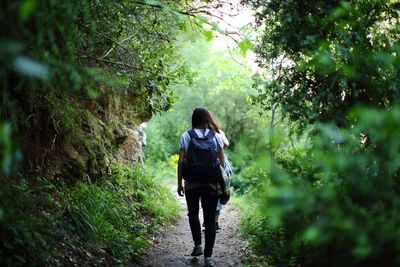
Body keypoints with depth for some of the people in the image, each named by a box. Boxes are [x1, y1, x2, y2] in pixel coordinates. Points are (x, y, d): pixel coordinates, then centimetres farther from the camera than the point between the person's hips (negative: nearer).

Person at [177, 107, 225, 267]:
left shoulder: (186, 136, -2)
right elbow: (221, 162, 1)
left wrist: (179, 183, 3)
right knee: (210, 218, 6)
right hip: (211, 182, 0)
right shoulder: (215, 136, 0)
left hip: (192, 183, 0)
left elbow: (181, 161, -5)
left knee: (193, 214, 22)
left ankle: (198, 245, 15)